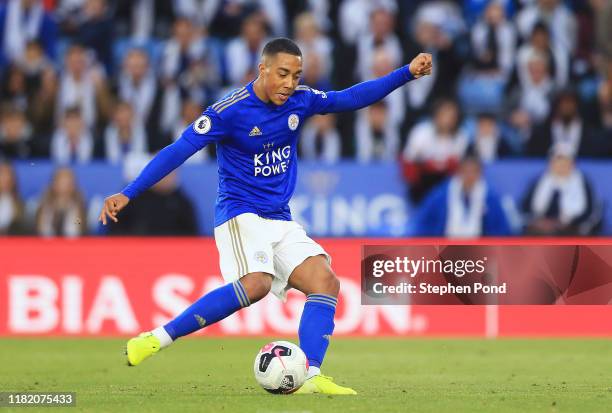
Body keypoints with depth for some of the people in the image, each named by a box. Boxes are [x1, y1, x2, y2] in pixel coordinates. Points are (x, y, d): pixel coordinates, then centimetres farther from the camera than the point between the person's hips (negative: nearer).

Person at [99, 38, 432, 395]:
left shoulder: (300, 101, 4)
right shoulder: (230, 111, -14)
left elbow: (351, 98, 13)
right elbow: (178, 152, -14)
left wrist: (407, 73, 5)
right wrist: (127, 195, -19)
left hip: (281, 223, 7)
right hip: (240, 215, -7)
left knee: (326, 282, -12)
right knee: (256, 283, -32)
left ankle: (308, 377, -19)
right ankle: (157, 339, -26)